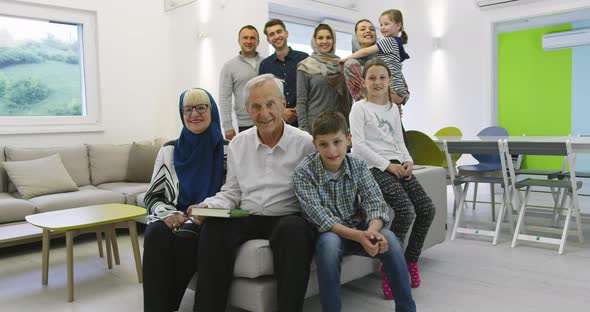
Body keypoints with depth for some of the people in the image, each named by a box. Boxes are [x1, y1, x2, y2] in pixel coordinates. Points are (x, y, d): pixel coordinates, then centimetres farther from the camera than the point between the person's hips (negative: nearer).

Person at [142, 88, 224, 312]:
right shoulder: (169, 150, 10)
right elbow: (152, 196, 11)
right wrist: (167, 213, -11)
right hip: (173, 218, 2)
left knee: (185, 237, -33)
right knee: (156, 235, -30)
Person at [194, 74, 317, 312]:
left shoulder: (305, 143, 1)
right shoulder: (238, 144, 13)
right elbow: (232, 193, 15)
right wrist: (210, 205, -2)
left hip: (288, 219, -2)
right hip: (247, 219, 3)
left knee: (294, 229, -36)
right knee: (213, 227, -26)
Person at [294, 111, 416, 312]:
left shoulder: (358, 166, -5)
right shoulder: (304, 172, -16)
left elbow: (375, 203, -12)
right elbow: (320, 218, -23)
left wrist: (372, 230, -35)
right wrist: (358, 236, -35)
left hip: (359, 229, 3)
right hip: (328, 234, -2)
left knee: (389, 240, -25)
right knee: (329, 242, -36)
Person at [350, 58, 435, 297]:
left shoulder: (393, 109, 20)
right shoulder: (360, 108, -1)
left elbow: (399, 141, 19)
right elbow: (358, 144, -11)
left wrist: (408, 161, -1)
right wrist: (386, 165, -15)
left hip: (397, 165, 7)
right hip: (375, 167, -7)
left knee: (427, 208, -7)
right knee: (405, 210, -25)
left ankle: (410, 260, 12)